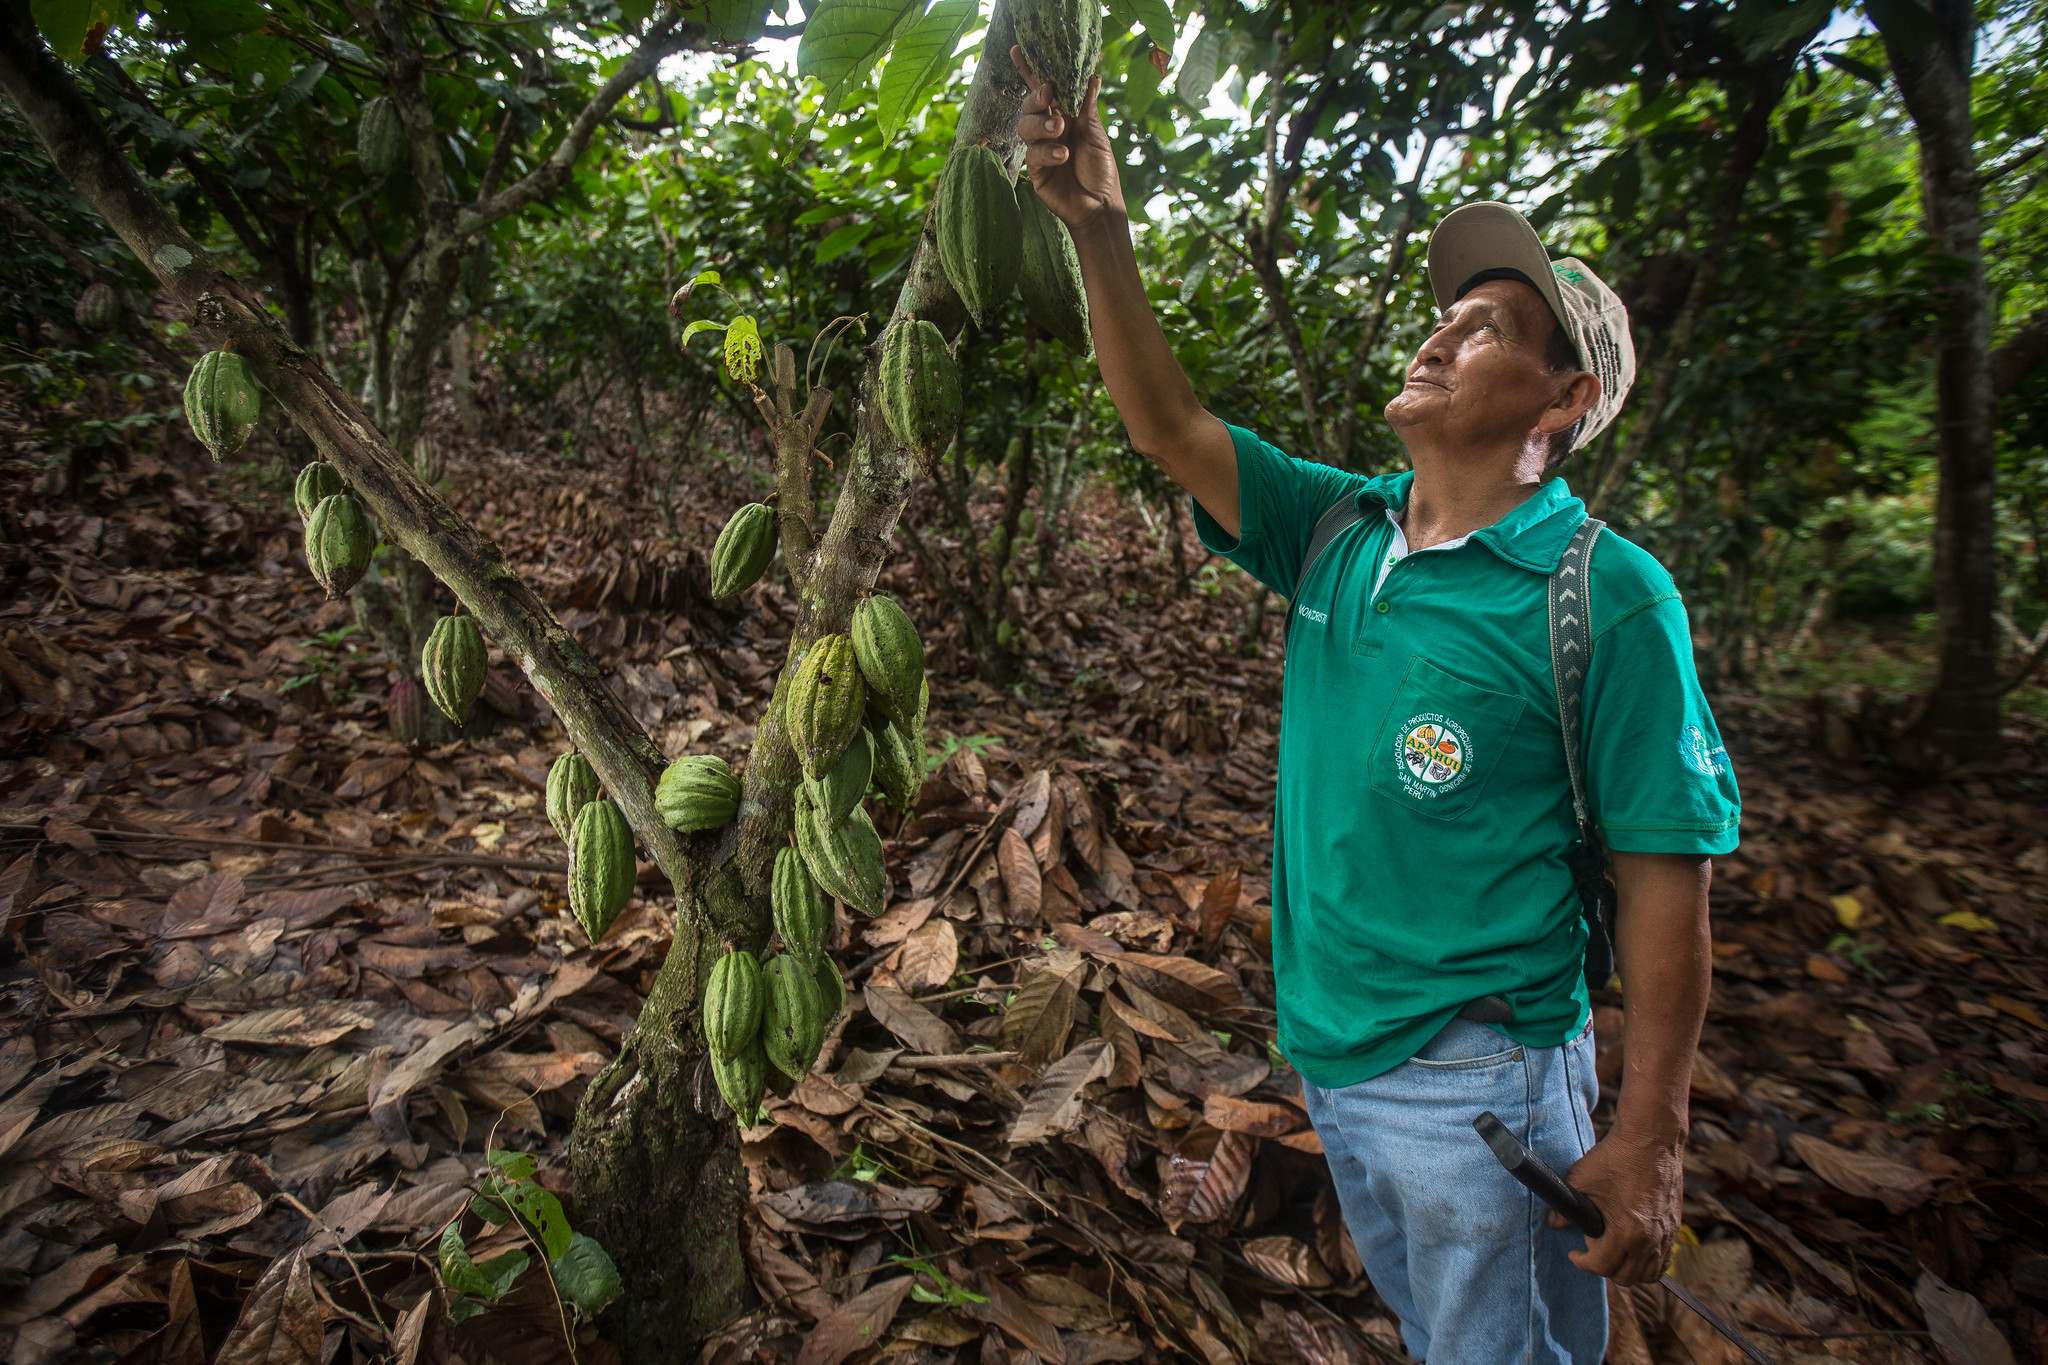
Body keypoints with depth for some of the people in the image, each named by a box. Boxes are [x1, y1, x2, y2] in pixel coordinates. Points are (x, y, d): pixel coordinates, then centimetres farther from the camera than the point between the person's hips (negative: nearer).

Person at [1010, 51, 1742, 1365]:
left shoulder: (1608, 595, -16)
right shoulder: (1337, 533, 0)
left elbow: (1667, 869, -15)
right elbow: (1170, 425, -3)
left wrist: (1648, 1143, -14)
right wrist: (1100, 226, -13)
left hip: (1476, 1074, -6)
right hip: (1326, 1050, 6)